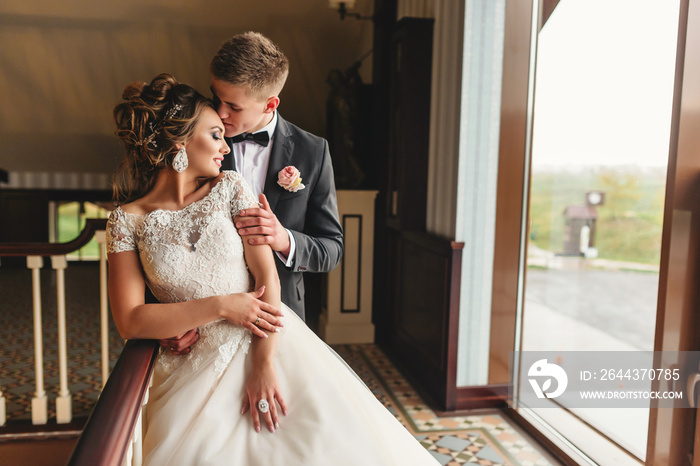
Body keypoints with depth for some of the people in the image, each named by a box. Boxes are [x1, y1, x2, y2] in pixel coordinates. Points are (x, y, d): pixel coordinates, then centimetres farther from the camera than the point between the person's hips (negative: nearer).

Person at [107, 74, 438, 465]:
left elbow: (268, 277, -4)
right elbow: (131, 320, -5)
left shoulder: (230, 188, 3)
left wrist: (263, 365, -14)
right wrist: (220, 306, -12)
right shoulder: (127, 220, 1)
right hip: (193, 367, 0)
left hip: (266, 345, 1)